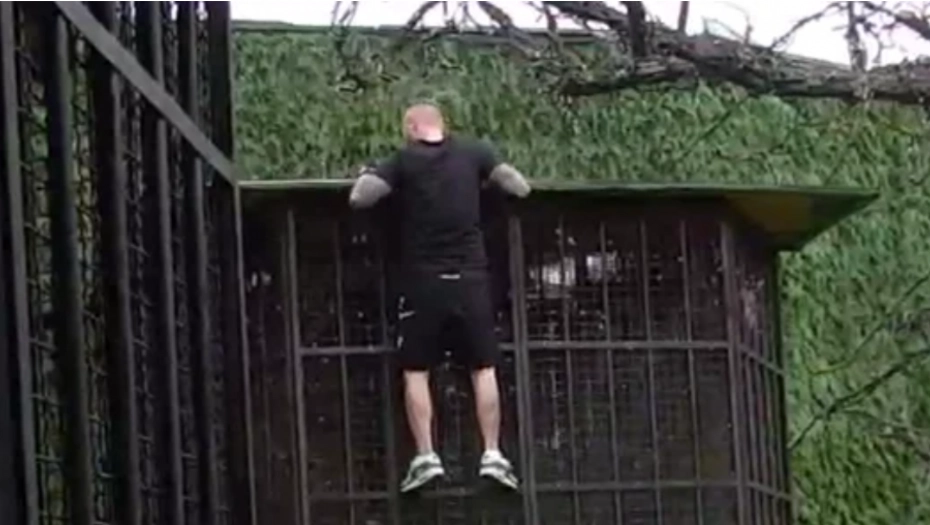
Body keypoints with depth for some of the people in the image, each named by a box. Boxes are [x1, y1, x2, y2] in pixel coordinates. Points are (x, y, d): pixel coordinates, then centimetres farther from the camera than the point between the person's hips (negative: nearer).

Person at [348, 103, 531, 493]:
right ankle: (492, 455, 0)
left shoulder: (404, 161, -2)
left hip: (424, 279, -2)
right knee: (484, 369, 6)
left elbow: (359, 199, -6)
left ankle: (426, 457, -4)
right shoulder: (473, 153, 5)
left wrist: (367, 176, 16)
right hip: (471, 277, 2)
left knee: (415, 371, 4)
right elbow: (521, 188, 8)